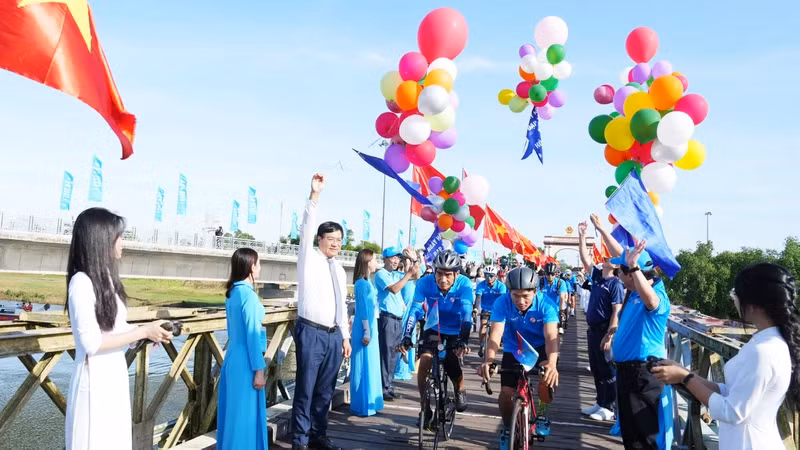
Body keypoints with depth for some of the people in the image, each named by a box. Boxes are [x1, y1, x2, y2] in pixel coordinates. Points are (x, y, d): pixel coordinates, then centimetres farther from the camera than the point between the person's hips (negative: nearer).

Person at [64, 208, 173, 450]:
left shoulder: (106, 277, 7)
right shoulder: (82, 282, -18)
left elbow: (114, 327, 8)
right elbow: (92, 342, -21)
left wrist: (148, 332, -5)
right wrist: (143, 332, -17)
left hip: (116, 375, 8)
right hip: (95, 379, -8)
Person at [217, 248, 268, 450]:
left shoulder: (232, 292, 8)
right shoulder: (248, 295, -18)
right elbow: (252, 335, -19)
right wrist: (259, 369, -15)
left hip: (233, 358, 9)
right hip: (245, 362, -9)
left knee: (232, 412, 17)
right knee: (245, 414, 2)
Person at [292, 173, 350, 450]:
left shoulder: (339, 269, 15)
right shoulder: (309, 258, -1)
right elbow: (305, 228, -17)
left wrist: (345, 336, 15)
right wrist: (314, 195, -27)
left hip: (334, 335, 6)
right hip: (311, 333, -6)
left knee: (325, 390, 11)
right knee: (305, 389, -1)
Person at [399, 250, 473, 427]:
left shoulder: (464, 284, -26)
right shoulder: (425, 282, -23)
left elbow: (466, 314, -35)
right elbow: (415, 309, -29)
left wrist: (463, 340, -48)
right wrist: (407, 336, -41)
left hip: (455, 332, -1)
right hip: (433, 329, 1)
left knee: (452, 368, -14)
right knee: (424, 362, -19)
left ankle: (460, 390, 23)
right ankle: (424, 407, 2)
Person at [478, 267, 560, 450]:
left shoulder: (545, 305, -27)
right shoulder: (502, 303, -26)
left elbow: (551, 336, -38)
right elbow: (496, 333, -35)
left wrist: (552, 362, -57)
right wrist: (489, 360, -54)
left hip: (539, 348, 0)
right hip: (513, 351, 0)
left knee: (548, 376, -26)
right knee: (506, 394, -11)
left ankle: (542, 413, 6)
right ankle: (508, 428, 21)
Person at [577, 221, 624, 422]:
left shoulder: (615, 284, -14)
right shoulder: (597, 275, 6)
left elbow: (616, 312, -18)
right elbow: (586, 258, 10)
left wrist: (609, 336, -21)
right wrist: (582, 237, 2)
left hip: (605, 331, -8)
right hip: (593, 329, 8)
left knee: (607, 370, 2)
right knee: (596, 369, 14)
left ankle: (609, 408, 11)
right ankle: (600, 402, 26)